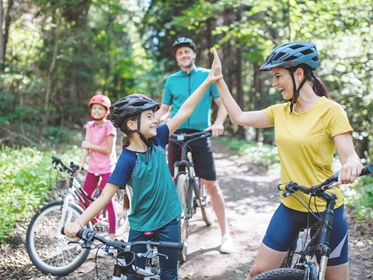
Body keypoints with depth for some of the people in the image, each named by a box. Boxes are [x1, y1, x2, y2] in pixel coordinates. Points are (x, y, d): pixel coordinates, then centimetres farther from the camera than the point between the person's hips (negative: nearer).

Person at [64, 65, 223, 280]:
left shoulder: (157, 139, -6)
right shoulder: (127, 159, -20)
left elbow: (185, 111, -5)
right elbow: (105, 195, -22)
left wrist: (208, 82, -7)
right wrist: (79, 222, -35)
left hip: (169, 220, 4)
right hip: (141, 226, -4)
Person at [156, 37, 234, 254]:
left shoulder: (207, 75, 3)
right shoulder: (171, 80, 10)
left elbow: (223, 103, 2)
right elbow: (164, 109, 14)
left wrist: (218, 123, -16)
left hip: (200, 134, -2)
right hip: (176, 134, 3)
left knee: (212, 184, -3)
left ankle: (226, 234, 6)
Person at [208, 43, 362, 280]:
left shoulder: (330, 110, -14)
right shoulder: (280, 111, 3)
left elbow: (350, 156, -18)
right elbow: (239, 117, 8)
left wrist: (351, 165, -42)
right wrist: (219, 79, 5)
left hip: (326, 209, -5)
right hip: (290, 207, 5)